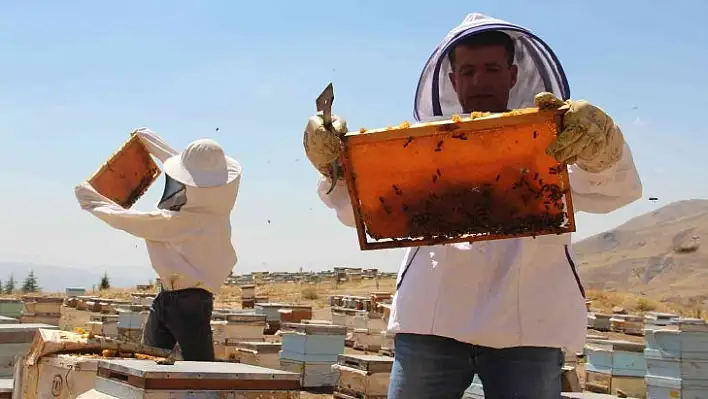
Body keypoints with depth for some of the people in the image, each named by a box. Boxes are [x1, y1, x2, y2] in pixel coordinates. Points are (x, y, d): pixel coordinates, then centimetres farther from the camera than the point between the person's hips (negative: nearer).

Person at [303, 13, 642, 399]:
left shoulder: (553, 140, 13)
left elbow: (615, 190, -3)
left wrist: (600, 146, -26)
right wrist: (336, 167, -10)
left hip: (527, 325, -1)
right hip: (430, 322, 1)